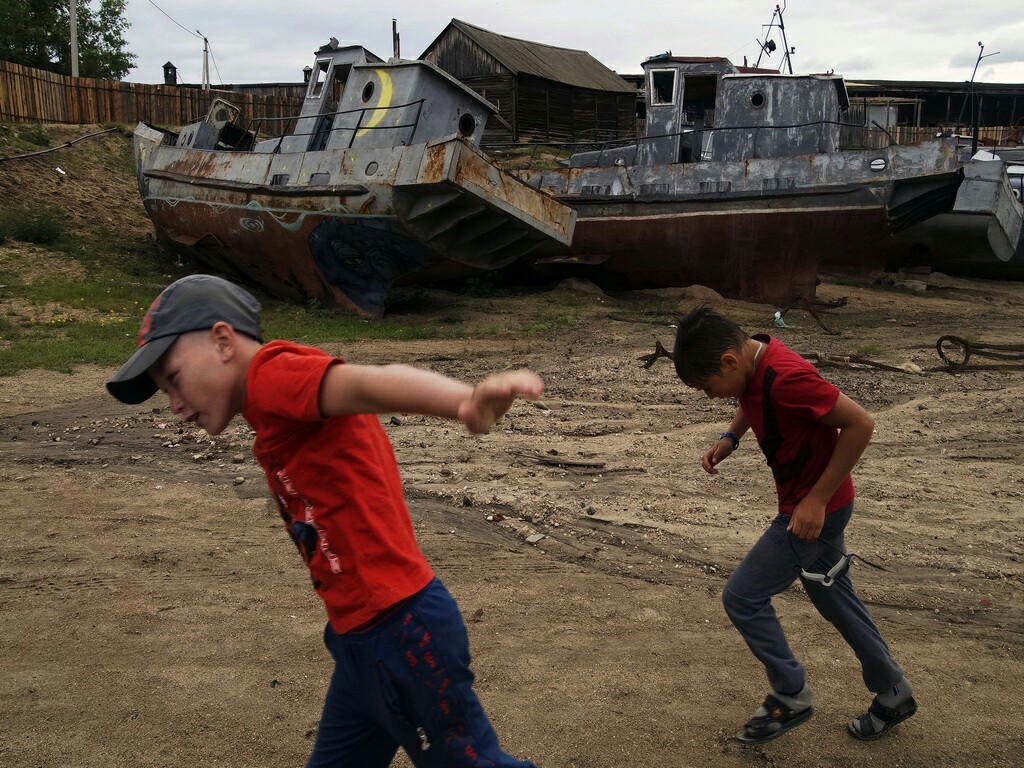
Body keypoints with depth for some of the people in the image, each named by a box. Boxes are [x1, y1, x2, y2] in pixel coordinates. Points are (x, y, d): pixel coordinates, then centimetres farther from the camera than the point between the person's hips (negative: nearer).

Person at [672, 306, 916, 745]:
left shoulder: (786, 378, -31)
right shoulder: (753, 365, -4)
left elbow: (860, 424, -28)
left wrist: (817, 499, -25)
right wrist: (730, 438, 1)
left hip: (815, 508, -10)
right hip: (805, 504, 10)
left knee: (742, 597, -3)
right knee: (833, 597, 22)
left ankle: (790, 697, 15)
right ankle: (893, 695, 38)